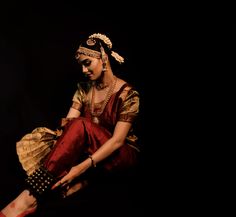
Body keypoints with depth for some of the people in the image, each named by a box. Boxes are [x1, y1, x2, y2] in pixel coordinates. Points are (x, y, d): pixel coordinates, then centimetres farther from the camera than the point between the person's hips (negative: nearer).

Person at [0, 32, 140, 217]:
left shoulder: (127, 94, -14)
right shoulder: (84, 89, 2)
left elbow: (117, 140, -23)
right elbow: (66, 126, -9)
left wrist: (82, 167, -35)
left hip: (123, 154, -5)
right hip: (87, 151, 5)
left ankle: (30, 196, -39)